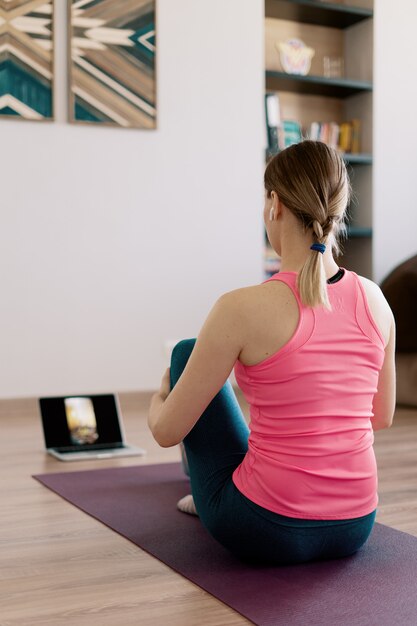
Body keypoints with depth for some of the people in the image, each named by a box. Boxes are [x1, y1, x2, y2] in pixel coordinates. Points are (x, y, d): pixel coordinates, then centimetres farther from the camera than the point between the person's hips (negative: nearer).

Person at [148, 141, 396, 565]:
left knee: (187, 352, 17)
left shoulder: (242, 309, -20)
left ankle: (201, 483, 44)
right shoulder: (375, 301, -5)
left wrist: (158, 400, 14)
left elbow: (168, 431, -10)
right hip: (354, 530, 5)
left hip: (265, 534, -4)